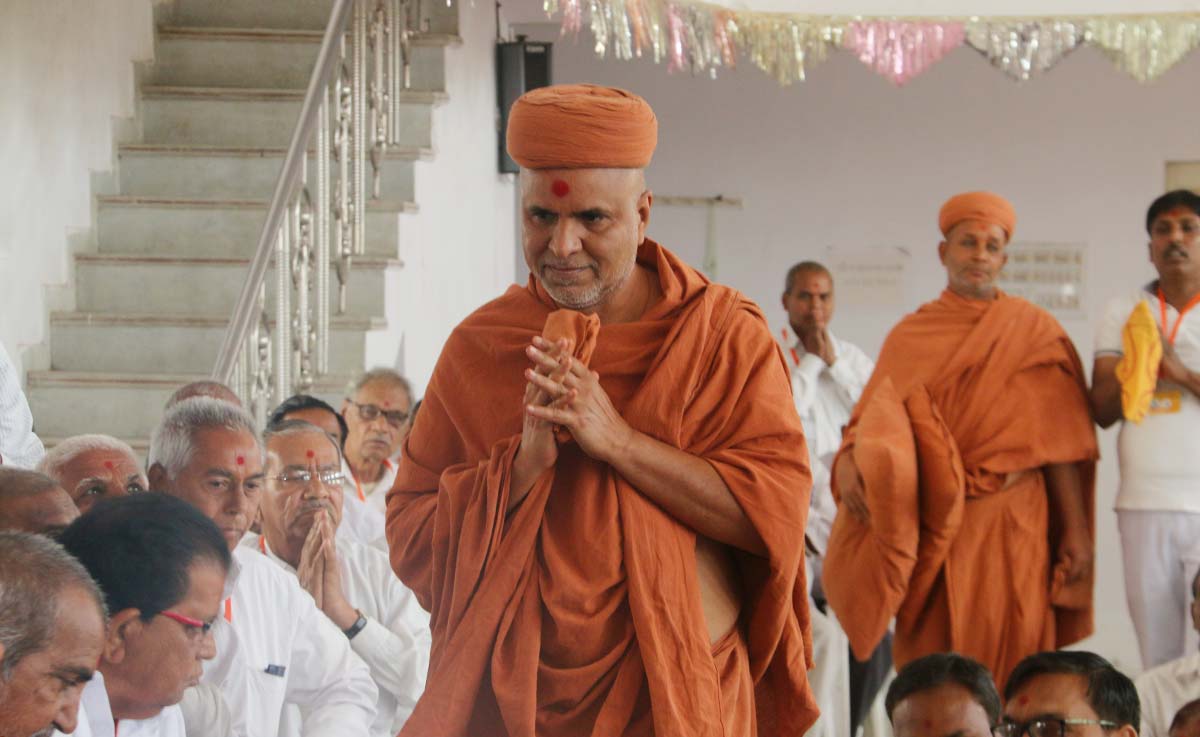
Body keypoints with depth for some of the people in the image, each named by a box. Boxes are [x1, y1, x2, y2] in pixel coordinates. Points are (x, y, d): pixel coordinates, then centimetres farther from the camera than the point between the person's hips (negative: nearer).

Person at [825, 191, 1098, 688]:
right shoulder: (909, 337, 11)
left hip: (1011, 526, -1)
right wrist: (849, 461, -17)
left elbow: (1059, 444, 1)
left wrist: (1076, 531, -6)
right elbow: (875, 416, 6)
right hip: (932, 529, 1)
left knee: (1010, 662, -5)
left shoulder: (1034, 332, 5)